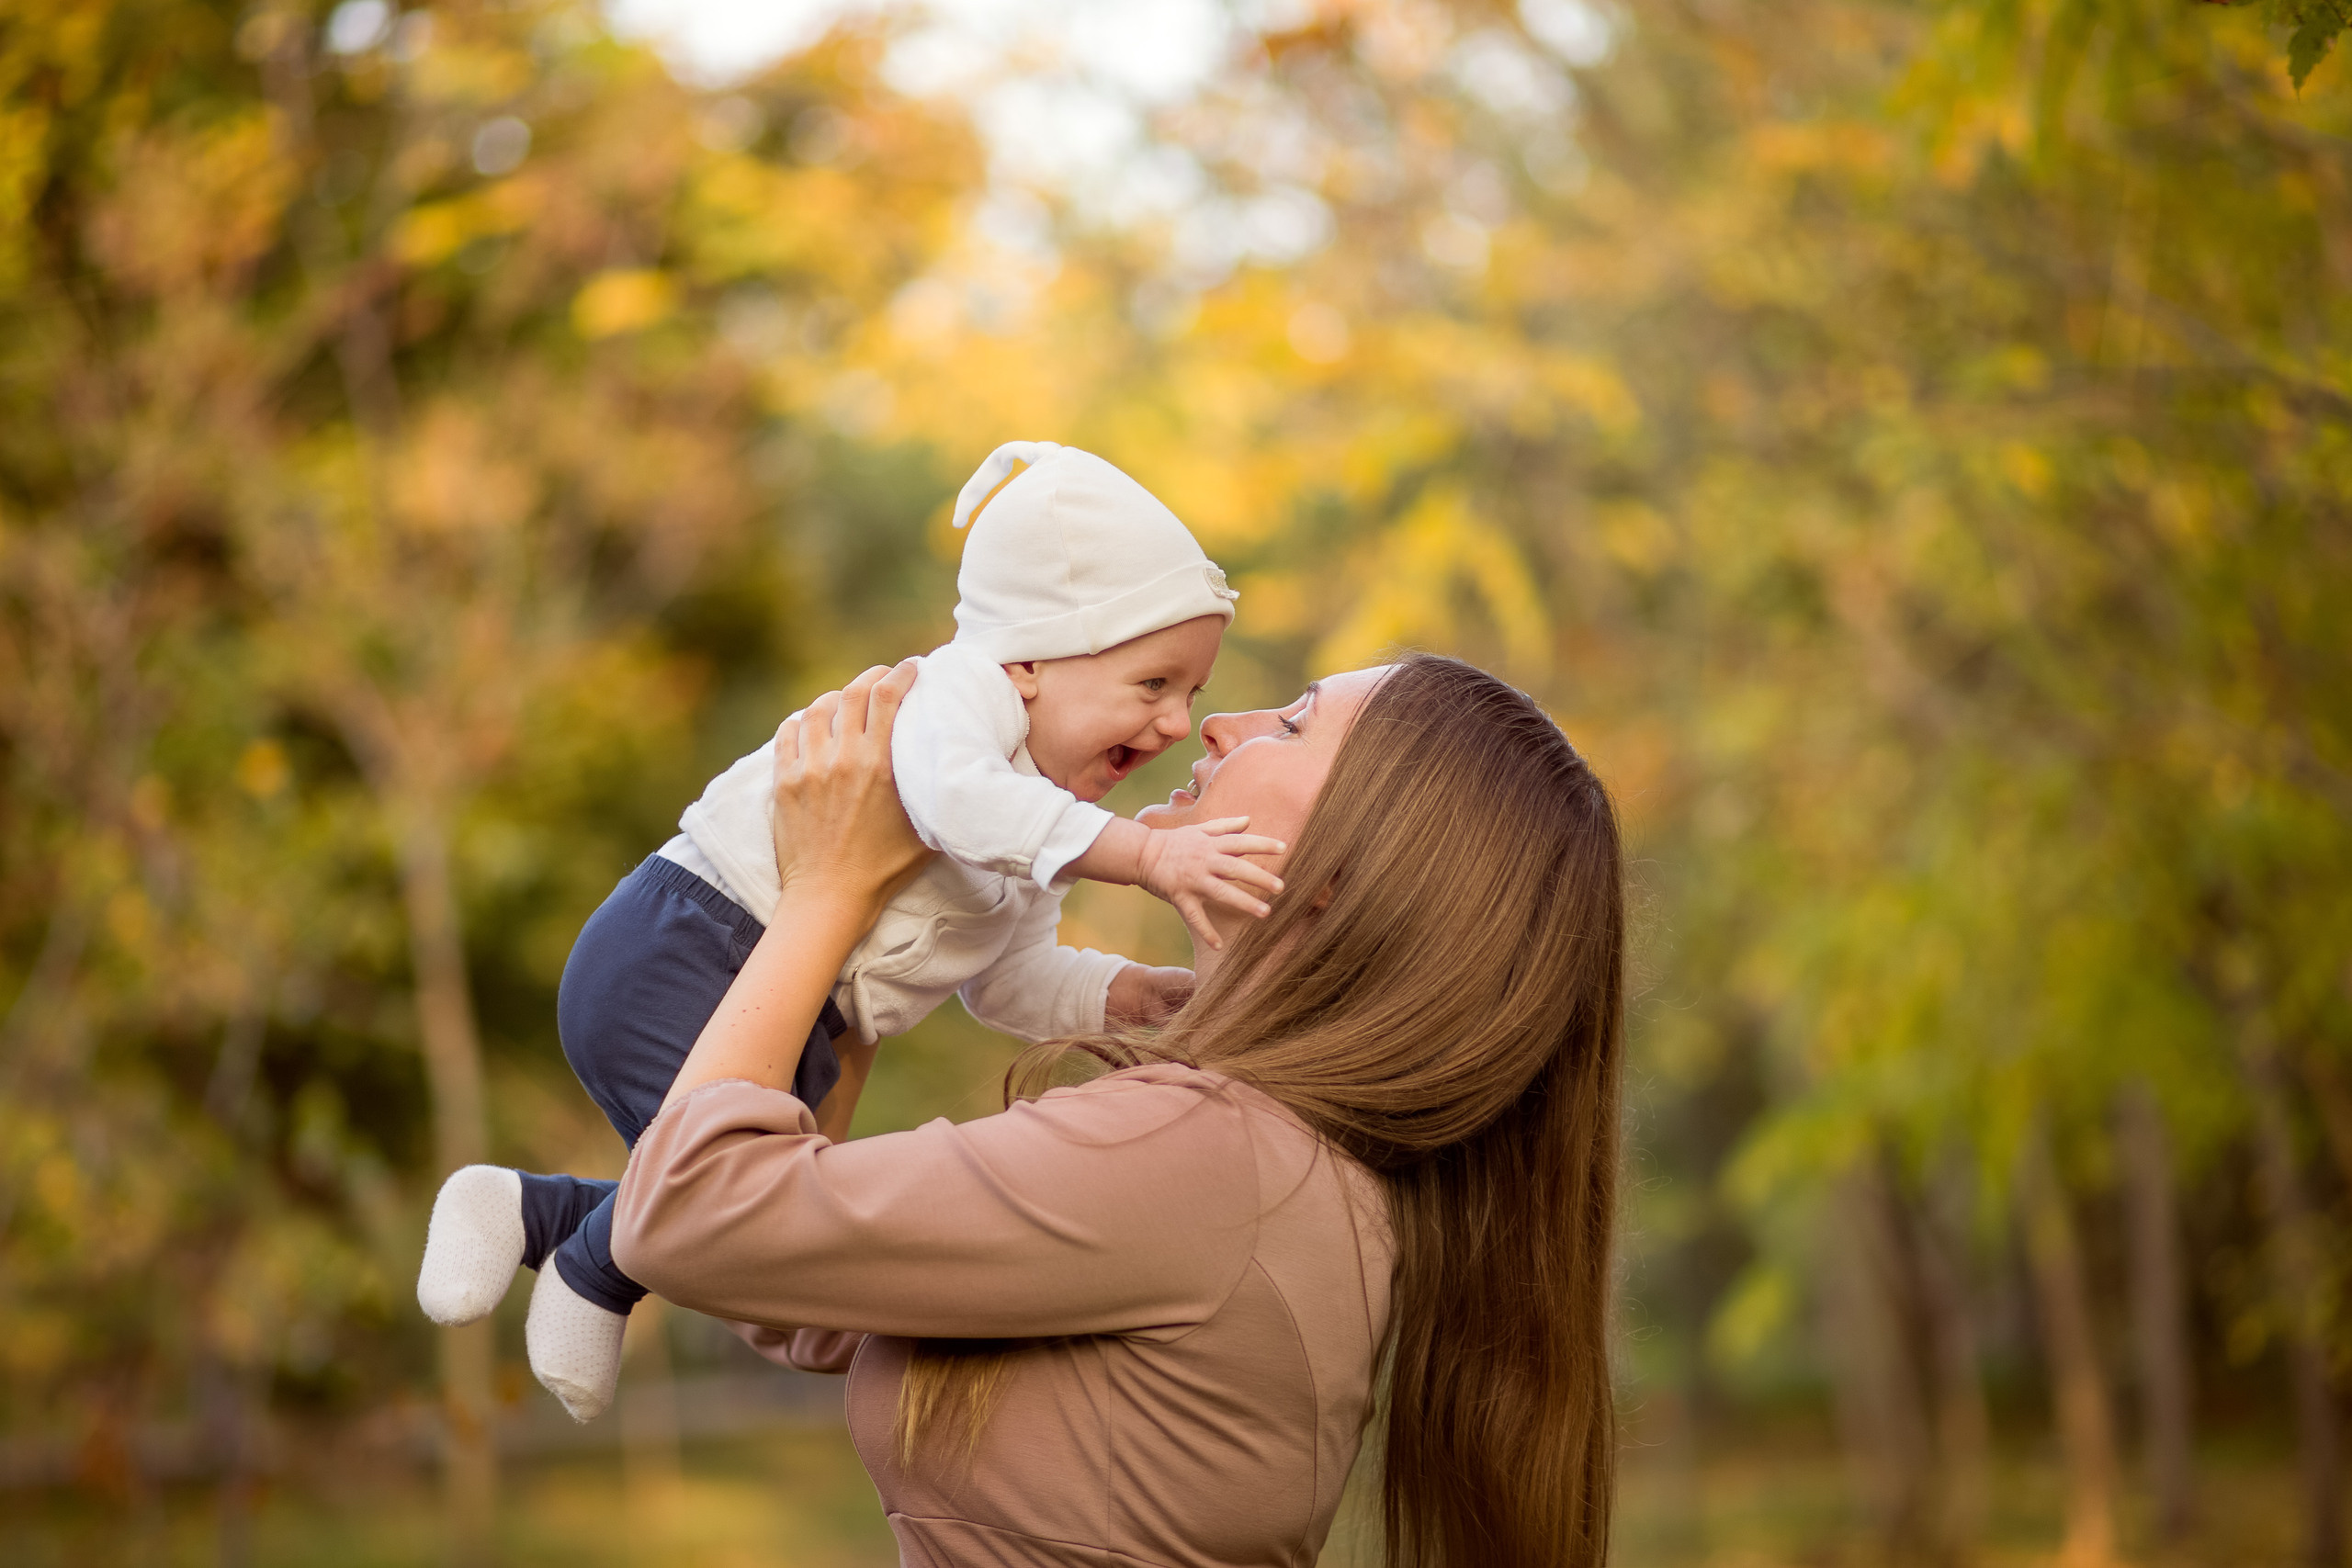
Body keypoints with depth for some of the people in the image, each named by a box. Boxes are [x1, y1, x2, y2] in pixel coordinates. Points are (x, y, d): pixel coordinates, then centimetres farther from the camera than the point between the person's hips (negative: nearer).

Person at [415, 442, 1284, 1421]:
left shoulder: (1040, 828, 13)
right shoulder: (959, 688, -17)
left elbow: (1007, 981, 18)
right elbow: (954, 798, -40)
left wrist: (1128, 994, 2)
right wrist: (1147, 856, -42)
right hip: (677, 955, -10)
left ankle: (526, 1212, 30)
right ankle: (593, 1275, -1)